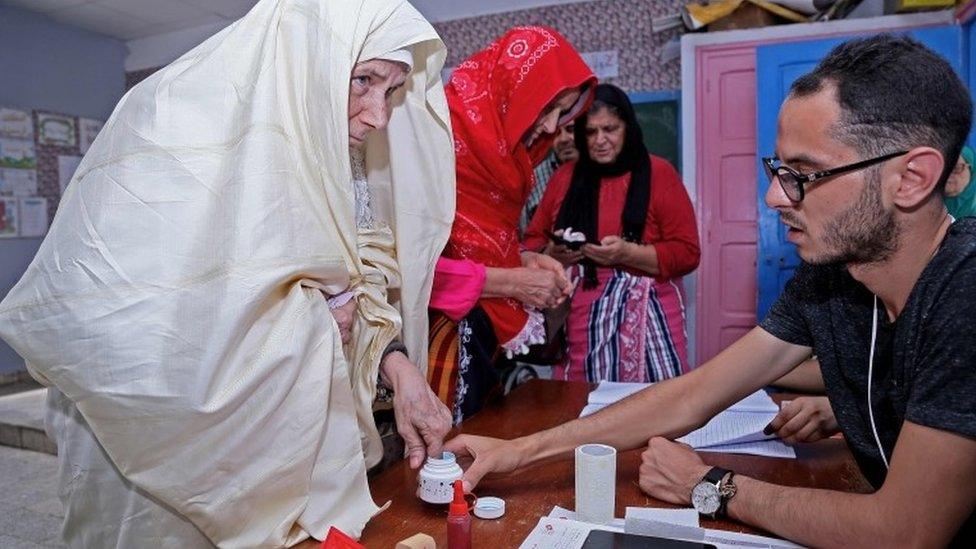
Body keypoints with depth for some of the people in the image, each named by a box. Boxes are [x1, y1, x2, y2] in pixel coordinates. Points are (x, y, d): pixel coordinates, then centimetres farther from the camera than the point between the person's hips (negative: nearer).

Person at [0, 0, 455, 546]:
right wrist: (297, 325, -24)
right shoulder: (176, 127, -24)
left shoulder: (323, 146, -5)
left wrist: (397, 363, -17)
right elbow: (77, 307, -30)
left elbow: (361, 275, 2)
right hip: (157, 435, -5)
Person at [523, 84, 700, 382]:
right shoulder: (564, 177, 12)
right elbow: (532, 242, 14)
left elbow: (687, 253, -3)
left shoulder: (658, 173, 2)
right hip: (579, 321, 3)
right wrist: (551, 254, -8)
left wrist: (627, 253, -17)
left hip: (644, 319, -2)